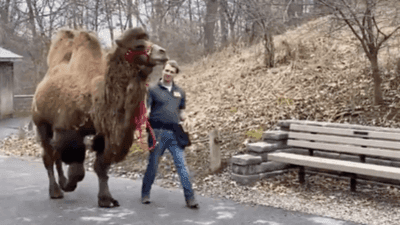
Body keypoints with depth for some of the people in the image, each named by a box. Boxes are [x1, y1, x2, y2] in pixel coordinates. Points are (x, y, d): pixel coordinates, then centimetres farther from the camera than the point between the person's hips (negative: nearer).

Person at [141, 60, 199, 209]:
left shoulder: (179, 92, 16)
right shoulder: (153, 90, 5)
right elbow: (146, 110, -1)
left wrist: (183, 118, 1)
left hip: (174, 133, 3)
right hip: (158, 132, -2)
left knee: (181, 165, -3)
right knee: (153, 164, 7)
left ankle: (190, 198, -1)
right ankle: (145, 194, 26)